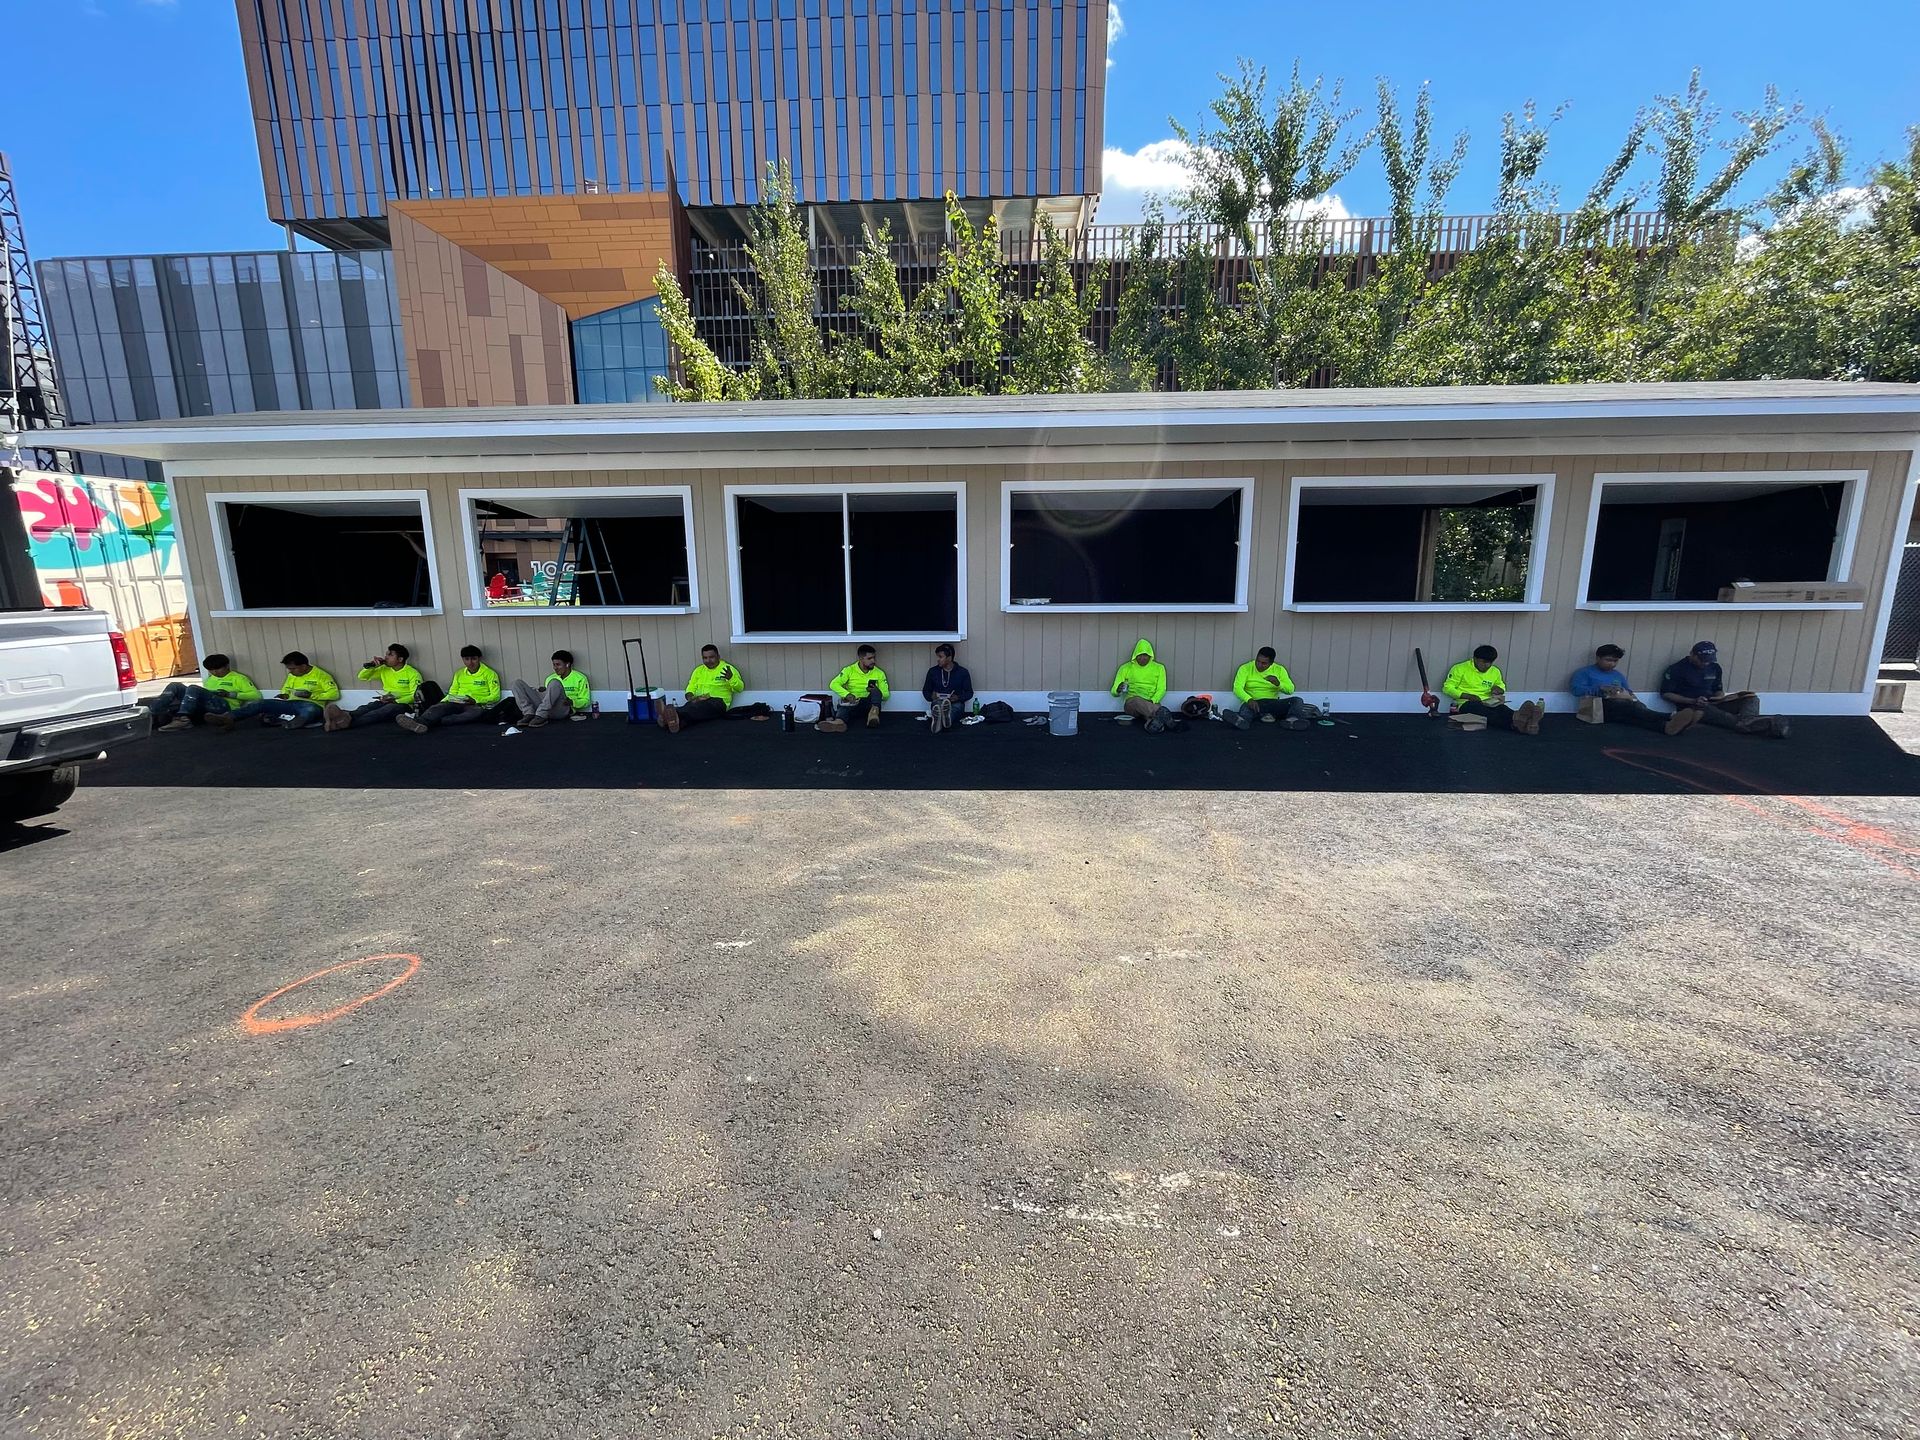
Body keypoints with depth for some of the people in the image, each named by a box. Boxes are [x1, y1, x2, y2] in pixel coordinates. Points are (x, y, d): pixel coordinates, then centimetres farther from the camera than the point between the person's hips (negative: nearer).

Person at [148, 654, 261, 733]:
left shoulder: (238, 678, 12)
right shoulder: (209, 679, 32)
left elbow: (256, 695, -1)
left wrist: (230, 694, -7)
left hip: (223, 706, -7)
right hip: (203, 707, 7)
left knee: (194, 688, -26)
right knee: (176, 686, -7)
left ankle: (182, 719, -37)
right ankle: (151, 712, -26)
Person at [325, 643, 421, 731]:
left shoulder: (412, 673, -2)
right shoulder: (384, 669, 17)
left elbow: (415, 696, -11)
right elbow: (362, 677, 23)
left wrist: (395, 701, -25)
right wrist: (370, 665, 3)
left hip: (402, 703, -5)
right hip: (385, 702, 6)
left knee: (384, 710, -38)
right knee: (367, 707, -29)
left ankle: (349, 722, -61)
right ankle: (346, 717, -64)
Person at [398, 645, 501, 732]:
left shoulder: (489, 674, 5)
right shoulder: (459, 673, 22)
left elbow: (495, 696, -1)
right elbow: (452, 693, 23)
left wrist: (476, 701, -15)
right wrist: (443, 701, 1)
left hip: (477, 705, -5)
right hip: (457, 704, 5)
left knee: (478, 712, -42)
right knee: (436, 707, -27)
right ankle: (418, 723, -58)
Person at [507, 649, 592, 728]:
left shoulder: (580, 678, 10)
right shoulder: (550, 678, 28)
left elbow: (585, 701, 5)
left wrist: (572, 702, -15)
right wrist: (543, 692, 6)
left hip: (563, 709, -6)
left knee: (555, 683, -33)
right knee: (518, 683, -1)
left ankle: (540, 716, -32)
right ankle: (529, 714, -19)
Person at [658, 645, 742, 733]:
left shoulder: (727, 668, 8)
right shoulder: (699, 670, 23)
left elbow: (740, 688, 0)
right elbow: (691, 686, 17)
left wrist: (731, 678, -20)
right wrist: (690, 696, -6)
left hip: (717, 701, -4)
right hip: (698, 701, 4)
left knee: (699, 707, -38)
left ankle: (675, 713, -65)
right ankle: (676, 721, -65)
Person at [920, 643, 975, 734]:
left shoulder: (962, 672, 5)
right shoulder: (933, 672, 9)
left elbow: (969, 692, 8)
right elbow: (925, 691, 18)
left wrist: (958, 697, -13)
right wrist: (931, 696, -6)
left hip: (956, 703, -1)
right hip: (937, 702, 1)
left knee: (957, 706, -38)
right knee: (937, 703, -37)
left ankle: (948, 716, -73)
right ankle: (937, 719, -70)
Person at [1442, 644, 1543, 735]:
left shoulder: (1495, 671, 19)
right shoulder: (1460, 669, 2)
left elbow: (1501, 686, 35)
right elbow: (1447, 688, -2)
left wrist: (1499, 689, 7)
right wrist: (1468, 696, -15)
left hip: (1488, 704, 5)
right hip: (1467, 703, -5)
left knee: (1502, 708, -32)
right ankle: (1517, 722, -69)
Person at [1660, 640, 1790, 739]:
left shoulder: (1714, 668, 14)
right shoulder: (1676, 669, -6)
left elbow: (1718, 690, 23)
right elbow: (1665, 694, -8)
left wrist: (1719, 697, -3)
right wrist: (1693, 701, -17)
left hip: (1712, 704, 7)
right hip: (1690, 707, -7)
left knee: (1751, 698, -11)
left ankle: (1749, 722, -42)